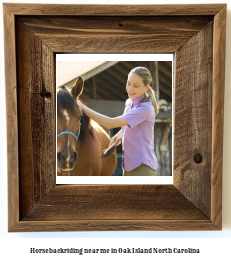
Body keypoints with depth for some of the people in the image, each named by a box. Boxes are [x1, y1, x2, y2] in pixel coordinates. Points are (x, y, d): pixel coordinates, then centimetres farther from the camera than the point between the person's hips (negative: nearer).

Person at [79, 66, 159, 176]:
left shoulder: (146, 108, -20)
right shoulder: (129, 103, 7)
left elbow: (110, 123, -26)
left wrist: (82, 107, -21)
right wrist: (120, 134, 5)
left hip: (143, 167, -9)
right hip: (129, 165, 9)